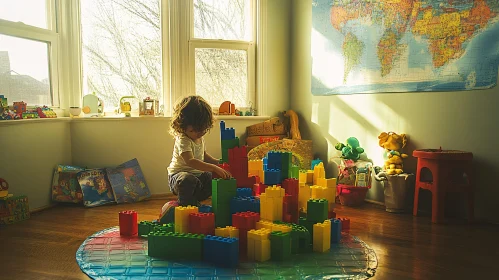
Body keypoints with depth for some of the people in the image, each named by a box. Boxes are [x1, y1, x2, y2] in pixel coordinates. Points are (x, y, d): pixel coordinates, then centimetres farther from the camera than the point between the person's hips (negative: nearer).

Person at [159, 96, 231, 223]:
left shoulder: (200, 137, 6)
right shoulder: (182, 140, -22)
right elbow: (190, 161, -38)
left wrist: (217, 162, 5)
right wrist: (214, 168, -44)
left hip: (197, 174, 9)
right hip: (179, 174, -9)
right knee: (189, 180, -40)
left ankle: (192, 201, 12)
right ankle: (184, 204, -14)